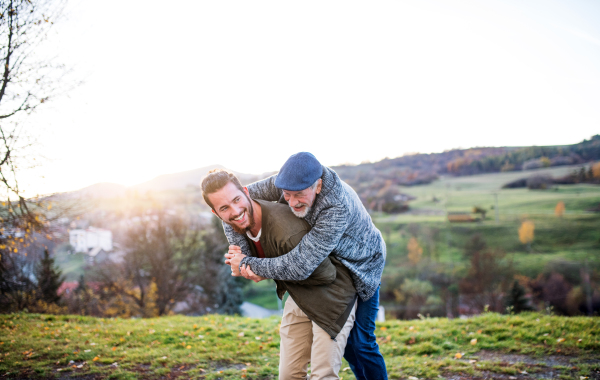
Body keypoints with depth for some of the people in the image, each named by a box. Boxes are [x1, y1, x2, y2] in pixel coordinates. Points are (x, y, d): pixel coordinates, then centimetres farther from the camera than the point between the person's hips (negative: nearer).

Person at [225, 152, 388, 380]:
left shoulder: (338, 208, -44)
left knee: (359, 341, -3)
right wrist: (241, 254, -32)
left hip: (361, 266, -6)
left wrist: (248, 264, -36)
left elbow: (300, 266, -46)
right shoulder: (285, 183, -27)